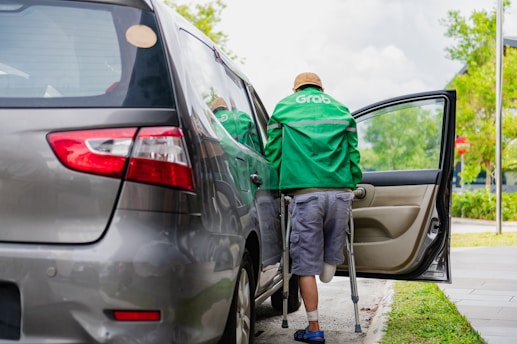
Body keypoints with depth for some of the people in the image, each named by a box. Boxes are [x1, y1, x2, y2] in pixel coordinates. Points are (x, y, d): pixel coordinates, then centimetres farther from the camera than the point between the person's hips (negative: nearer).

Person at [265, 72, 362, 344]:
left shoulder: (283, 108, 15)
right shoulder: (341, 110, 20)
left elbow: (272, 153, 12)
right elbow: (353, 155, 17)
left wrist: (279, 189, 19)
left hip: (305, 194, -1)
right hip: (340, 191, 2)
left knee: (306, 264, 3)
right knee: (333, 250, 22)